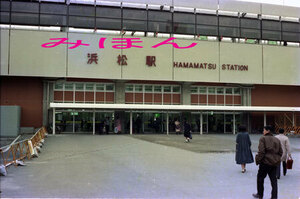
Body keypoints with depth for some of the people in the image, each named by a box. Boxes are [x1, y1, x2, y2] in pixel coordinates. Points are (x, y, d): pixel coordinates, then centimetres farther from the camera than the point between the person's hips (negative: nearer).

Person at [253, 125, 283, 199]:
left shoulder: (263, 138, -10)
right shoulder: (277, 140, 9)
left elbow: (261, 151, -16)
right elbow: (280, 152, 11)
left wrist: (258, 160, -8)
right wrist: (277, 159, 18)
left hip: (266, 162, -5)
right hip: (274, 163, 6)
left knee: (260, 178, 12)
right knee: (273, 179, 10)